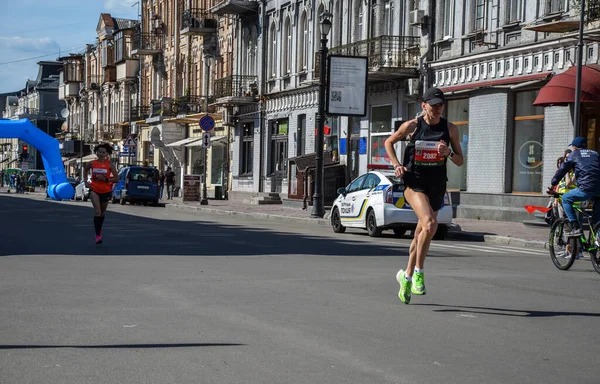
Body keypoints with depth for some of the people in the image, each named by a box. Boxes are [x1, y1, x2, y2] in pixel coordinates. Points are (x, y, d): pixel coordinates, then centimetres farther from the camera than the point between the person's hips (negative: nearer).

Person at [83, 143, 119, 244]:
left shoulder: (110, 165, -6)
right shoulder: (92, 164, -2)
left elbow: (116, 179, -7)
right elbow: (85, 171, 20)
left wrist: (105, 179, -20)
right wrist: (86, 182, 8)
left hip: (106, 191, 1)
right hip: (94, 190, -1)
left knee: (102, 212, 17)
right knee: (97, 211, -17)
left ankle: (99, 229, 43)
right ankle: (98, 235, -17)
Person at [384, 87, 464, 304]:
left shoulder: (450, 129, 3)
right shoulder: (412, 126, -4)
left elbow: (460, 162, 7)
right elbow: (389, 142, 11)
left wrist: (449, 153, -14)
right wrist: (396, 165, -2)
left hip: (437, 186, 4)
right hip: (414, 183, -4)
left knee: (421, 233, 13)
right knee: (430, 224, -27)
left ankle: (407, 276, 31)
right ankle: (418, 272, -13)